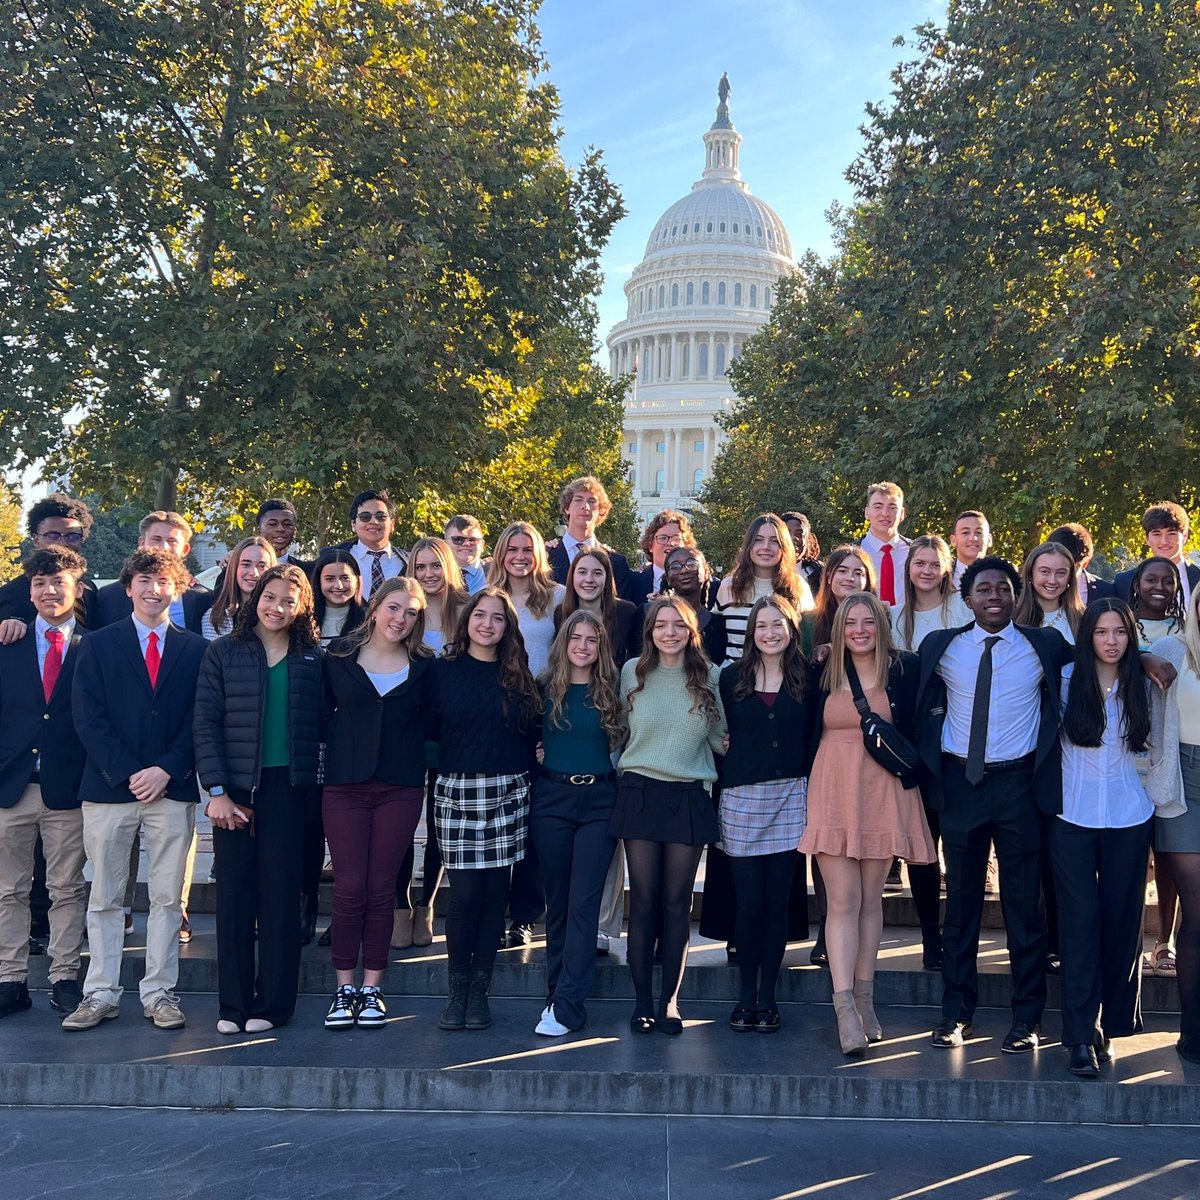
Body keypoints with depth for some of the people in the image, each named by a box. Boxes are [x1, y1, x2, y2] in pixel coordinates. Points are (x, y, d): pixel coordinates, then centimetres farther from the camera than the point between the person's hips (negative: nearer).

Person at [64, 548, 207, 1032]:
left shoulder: (196, 649, 9)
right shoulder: (98, 644, 8)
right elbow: (88, 717, 0)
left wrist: (167, 771, -9)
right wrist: (127, 773, -10)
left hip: (172, 789, 0)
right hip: (109, 788, 0)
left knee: (167, 897, 3)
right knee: (104, 898, 5)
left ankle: (159, 993, 11)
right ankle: (101, 994, 13)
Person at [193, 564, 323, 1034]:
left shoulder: (313, 657, 6)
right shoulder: (224, 652, 3)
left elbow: (320, 724, 6)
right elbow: (206, 723, -1)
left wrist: (317, 783, -4)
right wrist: (217, 791, -8)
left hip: (288, 788, 0)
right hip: (235, 788, 0)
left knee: (280, 895, 2)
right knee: (233, 895, 4)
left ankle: (273, 1003, 11)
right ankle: (233, 1004, 13)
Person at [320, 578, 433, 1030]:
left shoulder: (424, 665, 6)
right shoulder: (339, 657, 3)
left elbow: (430, 722, 9)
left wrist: (426, 772, 0)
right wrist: (325, 764, 3)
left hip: (400, 788, 1)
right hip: (345, 785, -1)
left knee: (381, 889, 4)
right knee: (349, 888, -1)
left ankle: (371, 988, 13)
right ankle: (344, 988, 10)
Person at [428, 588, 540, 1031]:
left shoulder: (518, 677, 9)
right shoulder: (444, 670, 4)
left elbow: (531, 736, 10)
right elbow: (430, 729, 5)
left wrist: (524, 773, 1)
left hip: (508, 792, 2)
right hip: (457, 790, -2)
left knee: (495, 891, 2)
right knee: (465, 892, -4)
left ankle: (480, 989, 12)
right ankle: (457, 989, 10)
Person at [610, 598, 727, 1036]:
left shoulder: (710, 675, 3)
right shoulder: (632, 671, 2)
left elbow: (719, 735, 11)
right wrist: (625, 769, 3)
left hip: (689, 797, 0)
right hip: (640, 792, 0)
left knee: (678, 902, 4)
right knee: (643, 900, 2)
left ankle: (670, 1000, 13)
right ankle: (642, 1001, 10)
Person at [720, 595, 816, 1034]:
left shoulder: (806, 679, 6)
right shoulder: (731, 677, 5)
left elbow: (813, 740, 6)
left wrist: (811, 793, -3)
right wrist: (718, 793, -1)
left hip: (790, 797, 1)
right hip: (741, 798, 0)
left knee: (777, 902, 4)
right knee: (748, 902, 0)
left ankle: (767, 997, 14)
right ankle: (746, 996, 13)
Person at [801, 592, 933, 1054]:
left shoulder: (904, 669, 2)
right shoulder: (822, 673, 5)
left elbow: (915, 729, 4)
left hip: (885, 791, 0)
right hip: (833, 790, 0)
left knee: (870, 899, 9)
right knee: (842, 902, -5)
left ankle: (864, 999, 18)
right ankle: (845, 1007, -7)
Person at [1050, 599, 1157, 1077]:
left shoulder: (1142, 686, 4)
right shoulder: (1068, 679, 0)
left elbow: (1150, 746, 17)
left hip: (1128, 820, 2)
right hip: (1073, 818, -2)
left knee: (1121, 922, 6)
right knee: (1080, 922, -4)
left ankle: (1110, 1026, 19)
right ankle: (1080, 1035, 0)